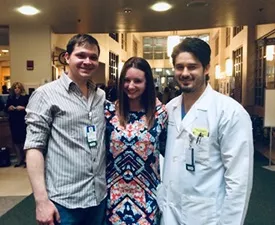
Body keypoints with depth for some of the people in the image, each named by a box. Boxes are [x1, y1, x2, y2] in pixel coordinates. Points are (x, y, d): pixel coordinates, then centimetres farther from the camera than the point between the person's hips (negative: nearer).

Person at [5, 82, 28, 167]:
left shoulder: (25, 97, -4)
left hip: (23, 121, -5)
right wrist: (9, 108, -7)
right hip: (13, 122, 5)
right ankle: (19, 160, 19)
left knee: (24, 140, -4)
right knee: (16, 140, 8)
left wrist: (23, 108, -21)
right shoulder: (10, 98, 10)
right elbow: (6, 109, 13)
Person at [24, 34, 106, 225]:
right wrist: (41, 200, -16)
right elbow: (34, 147, -10)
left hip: (99, 196, 5)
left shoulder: (102, 96, 8)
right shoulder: (46, 94, -7)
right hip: (64, 202, -5)